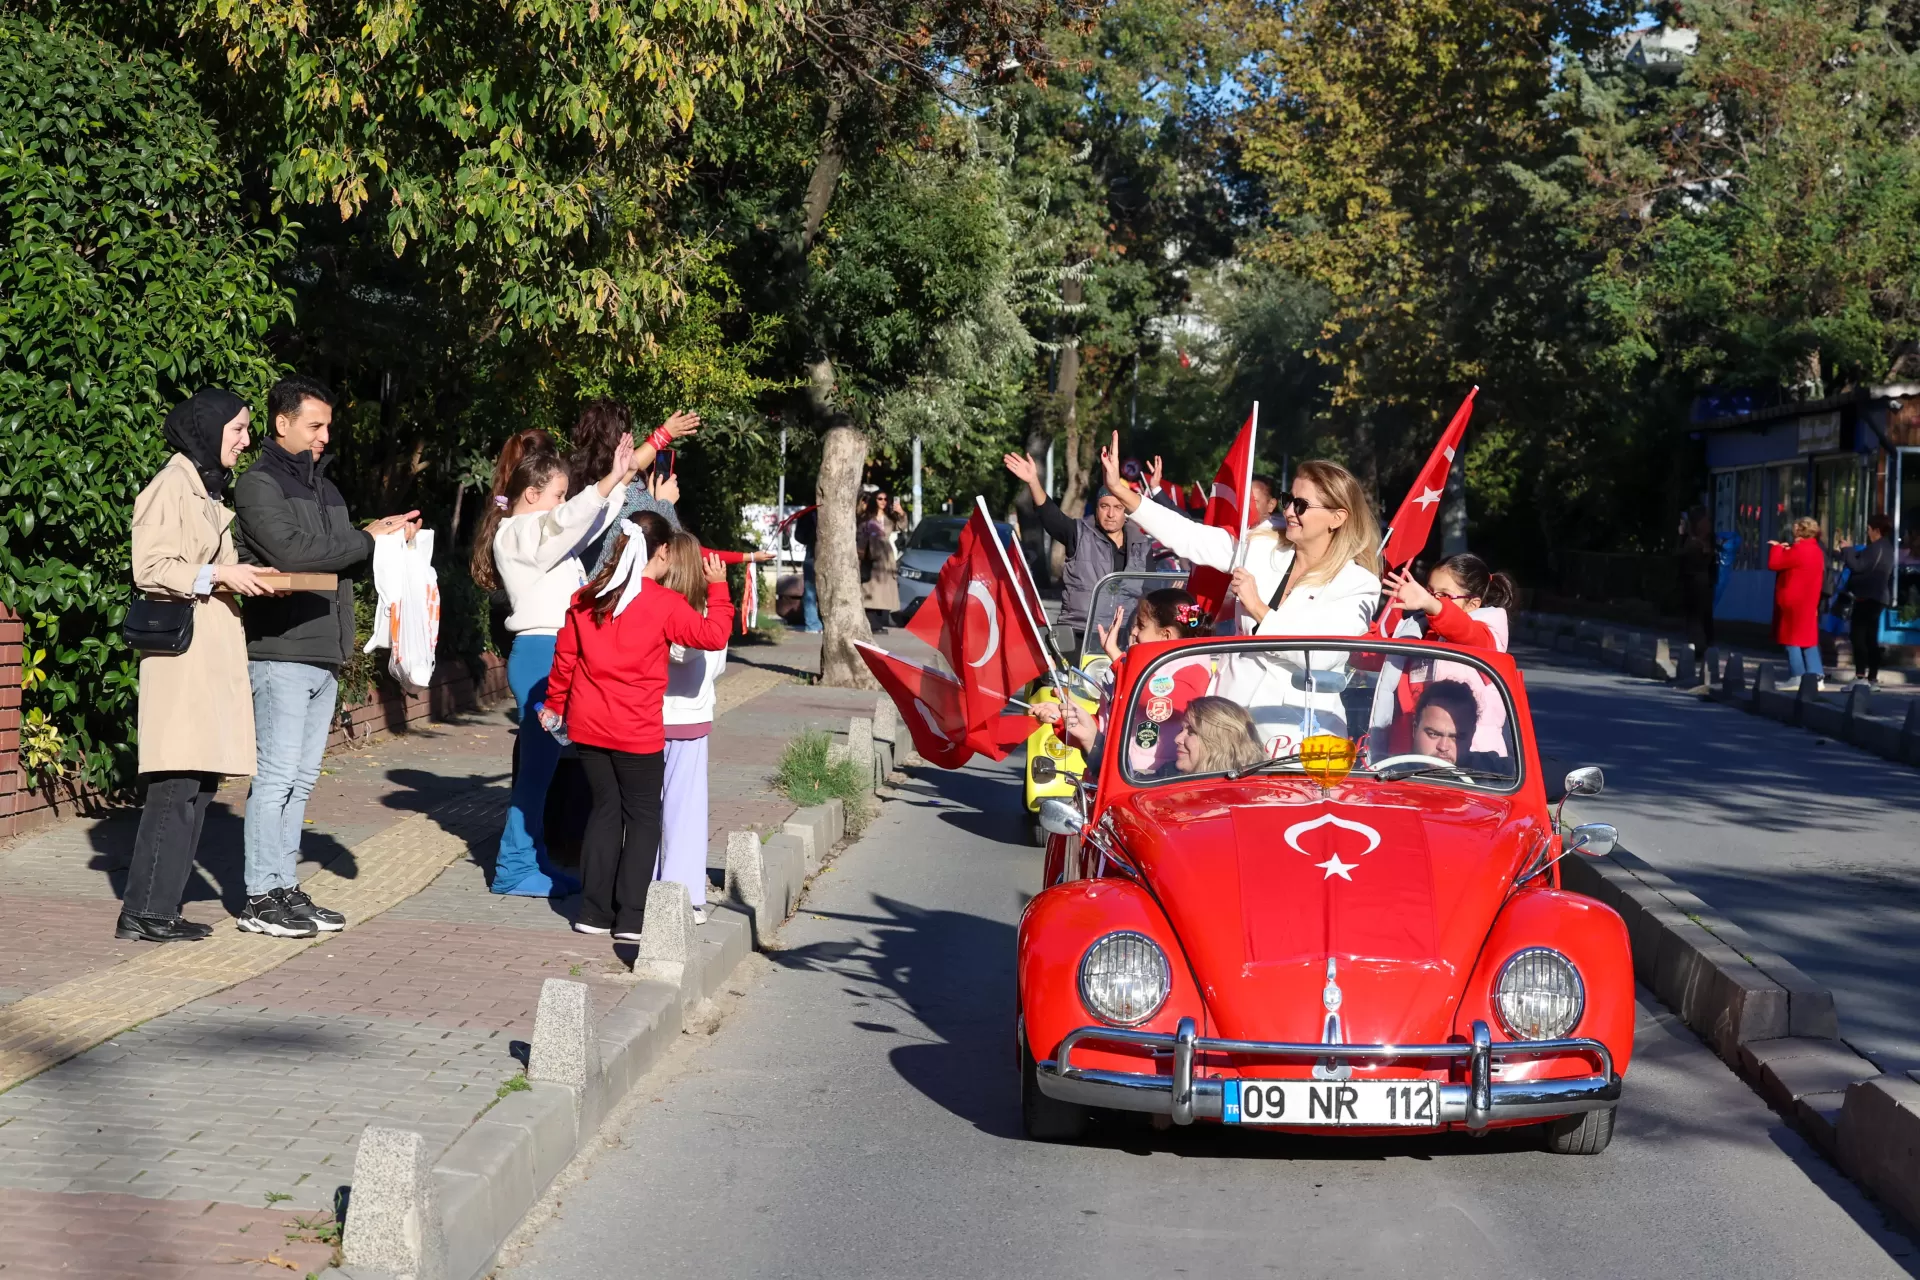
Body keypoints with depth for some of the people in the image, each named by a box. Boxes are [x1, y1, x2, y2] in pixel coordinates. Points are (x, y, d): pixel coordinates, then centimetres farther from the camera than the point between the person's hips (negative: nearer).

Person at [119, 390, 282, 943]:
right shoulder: (172, 486, -7)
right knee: (178, 781, -12)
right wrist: (217, 576, -19)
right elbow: (149, 569, -14)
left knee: (200, 782, 6)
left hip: (215, 655, 9)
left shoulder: (209, 490, 22)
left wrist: (241, 576, 13)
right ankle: (143, 911, -8)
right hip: (183, 652, -9)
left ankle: (163, 905, 9)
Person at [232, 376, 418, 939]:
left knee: (302, 777, 11)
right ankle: (261, 898, -3)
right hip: (281, 650, -8)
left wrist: (386, 534, 1)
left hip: (325, 652, 8)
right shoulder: (259, 484, -6)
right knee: (276, 775, -7)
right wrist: (368, 538, -14)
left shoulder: (323, 486, 21)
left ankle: (285, 887, 17)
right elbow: (291, 551, -20)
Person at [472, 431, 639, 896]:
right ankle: (513, 869, -2)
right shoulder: (515, 534, -8)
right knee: (538, 762, -7)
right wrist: (611, 479, -27)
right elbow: (567, 520, -24)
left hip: (561, 653, 10)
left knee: (543, 762, 12)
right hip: (539, 653, -10)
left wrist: (625, 477, 15)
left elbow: (591, 521, 26)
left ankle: (535, 861, 18)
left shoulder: (541, 531, 21)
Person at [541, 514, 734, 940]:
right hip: (638, 731, -5)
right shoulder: (664, 604, -11)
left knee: (605, 810, 15)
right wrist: (718, 588, 3)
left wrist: (555, 705, 22)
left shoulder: (585, 600, 4)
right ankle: (631, 917, 2)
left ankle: (593, 911, 15)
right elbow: (714, 635, -10)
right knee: (643, 817, 6)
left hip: (588, 727, 5)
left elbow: (564, 657, 9)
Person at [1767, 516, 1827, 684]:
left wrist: (1777, 548, 2)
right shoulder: (1816, 551, 12)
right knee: (1808, 638, 11)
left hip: (1793, 603, -9)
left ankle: (1798, 677, -7)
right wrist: (1786, 550, 13)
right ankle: (1816, 675, 7)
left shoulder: (1799, 550, -17)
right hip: (1808, 602, 9)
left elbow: (1774, 563, -14)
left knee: (1792, 638, -4)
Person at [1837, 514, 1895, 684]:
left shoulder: (1876, 548, -15)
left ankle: (1860, 675, -20)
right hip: (1877, 597, 10)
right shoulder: (1886, 547, 17)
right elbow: (1863, 562, 22)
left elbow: (1858, 566, -19)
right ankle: (1872, 677, 11)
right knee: (1871, 638, 11)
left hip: (1868, 597, -10)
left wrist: (1847, 549, -5)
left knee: (1858, 634, -13)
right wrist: (1845, 552, 21)